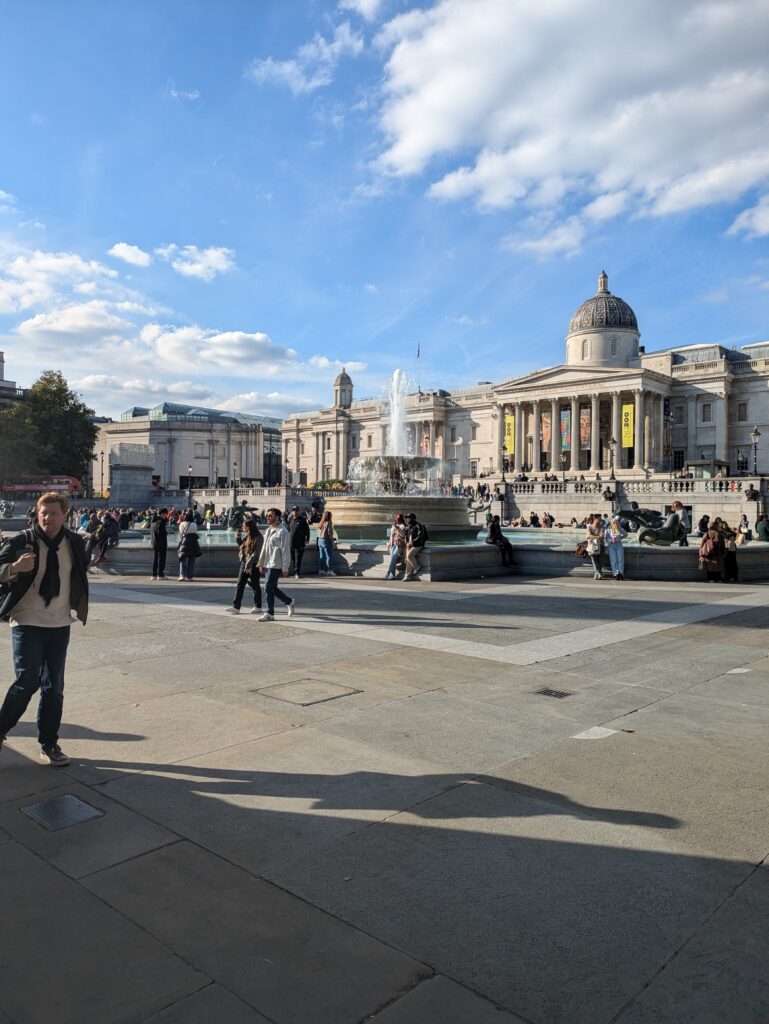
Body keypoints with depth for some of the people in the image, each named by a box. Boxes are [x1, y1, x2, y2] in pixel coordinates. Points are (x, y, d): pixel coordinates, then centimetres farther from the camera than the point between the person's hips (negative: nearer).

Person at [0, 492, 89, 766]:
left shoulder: (74, 543, 3)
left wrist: (78, 606, 14)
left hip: (60, 625, 4)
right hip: (27, 623, -4)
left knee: (54, 687, 7)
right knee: (27, 682, -8)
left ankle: (49, 744, 19)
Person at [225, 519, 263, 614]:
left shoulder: (258, 538, -13)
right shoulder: (247, 537, 12)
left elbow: (256, 553, -17)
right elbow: (242, 547, 21)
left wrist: (248, 565, -19)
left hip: (253, 564, -8)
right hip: (244, 563, 8)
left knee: (255, 585, 3)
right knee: (240, 584, 2)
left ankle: (258, 606, 18)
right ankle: (236, 607, 1)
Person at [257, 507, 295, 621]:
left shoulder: (282, 532, -12)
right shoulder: (268, 530, 15)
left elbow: (285, 551, -15)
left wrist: (285, 568, -18)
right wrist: (261, 563, 18)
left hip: (275, 566, -9)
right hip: (267, 565, 9)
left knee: (268, 588, -8)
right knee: (272, 588, 13)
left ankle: (270, 613, 2)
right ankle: (290, 602, 28)